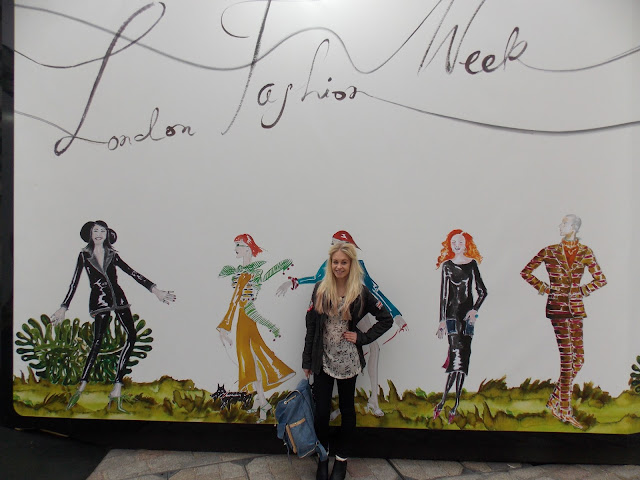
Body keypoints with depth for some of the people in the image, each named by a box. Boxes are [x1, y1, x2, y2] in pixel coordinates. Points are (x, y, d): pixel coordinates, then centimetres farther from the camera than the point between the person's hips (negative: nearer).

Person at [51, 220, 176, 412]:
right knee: (97, 341, -11)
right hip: (99, 300, -2)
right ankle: (81, 387, 1)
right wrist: (64, 307, 7)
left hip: (118, 297, 2)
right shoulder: (84, 255, 11)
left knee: (131, 335, -11)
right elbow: (74, 282, 10)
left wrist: (155, 290, 3)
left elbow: (133, 273, 10)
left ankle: (117, 388, -8)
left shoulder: (112, 255, 15)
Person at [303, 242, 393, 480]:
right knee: (321, 411, 8)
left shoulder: (361, 293, -8)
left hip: (347, 362, -1)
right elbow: (311, 325, 1)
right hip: (322, 360, 1)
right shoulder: (320, 289, -3)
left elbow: (387, 319, -1)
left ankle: (341, 457, 35)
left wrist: (362, 337, -9)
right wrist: (307, 360, 2)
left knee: (347, 409, 16)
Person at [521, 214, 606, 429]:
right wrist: (544, 288, 1)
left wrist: (581, 291, 2)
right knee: (568, 356, -5)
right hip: (557, 307, -4)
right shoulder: (550, 251, 0)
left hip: (576, 307, 4)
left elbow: (601, 280, 11)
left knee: (578, 357, 4)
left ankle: (555, 400, 21)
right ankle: (565, 411, 5)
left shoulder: (585, 252, 5)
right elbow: (526, 272, 6)